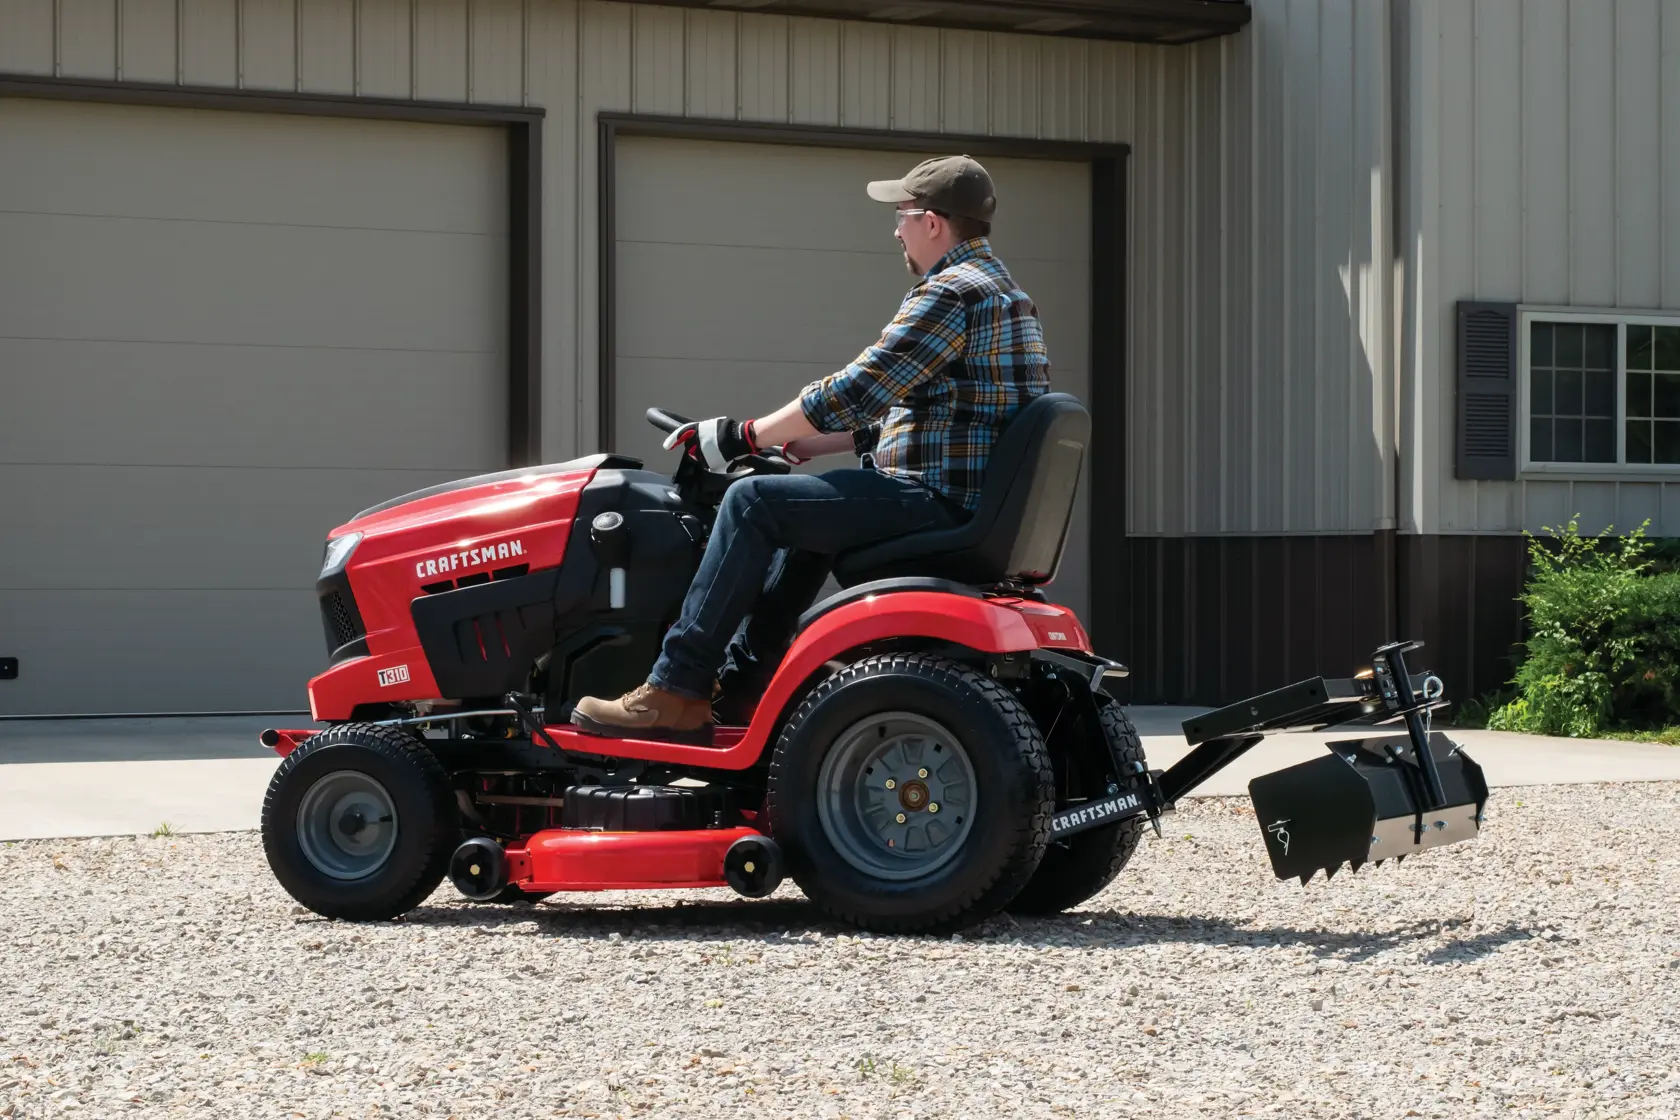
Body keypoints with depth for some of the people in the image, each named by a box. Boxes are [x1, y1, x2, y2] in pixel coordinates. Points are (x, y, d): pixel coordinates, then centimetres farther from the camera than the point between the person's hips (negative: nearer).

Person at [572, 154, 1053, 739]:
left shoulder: (951, 293, -14)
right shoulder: (1003, 291, 20)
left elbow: (855, 392, -18)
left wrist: (746, 436, -8)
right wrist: (800, 444, 18)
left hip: (939, 500, -11)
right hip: (978, 507, 11)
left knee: (754, 501, -10)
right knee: (805, 506, 27)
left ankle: (674, 693, -10)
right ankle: (741, 682, 23)